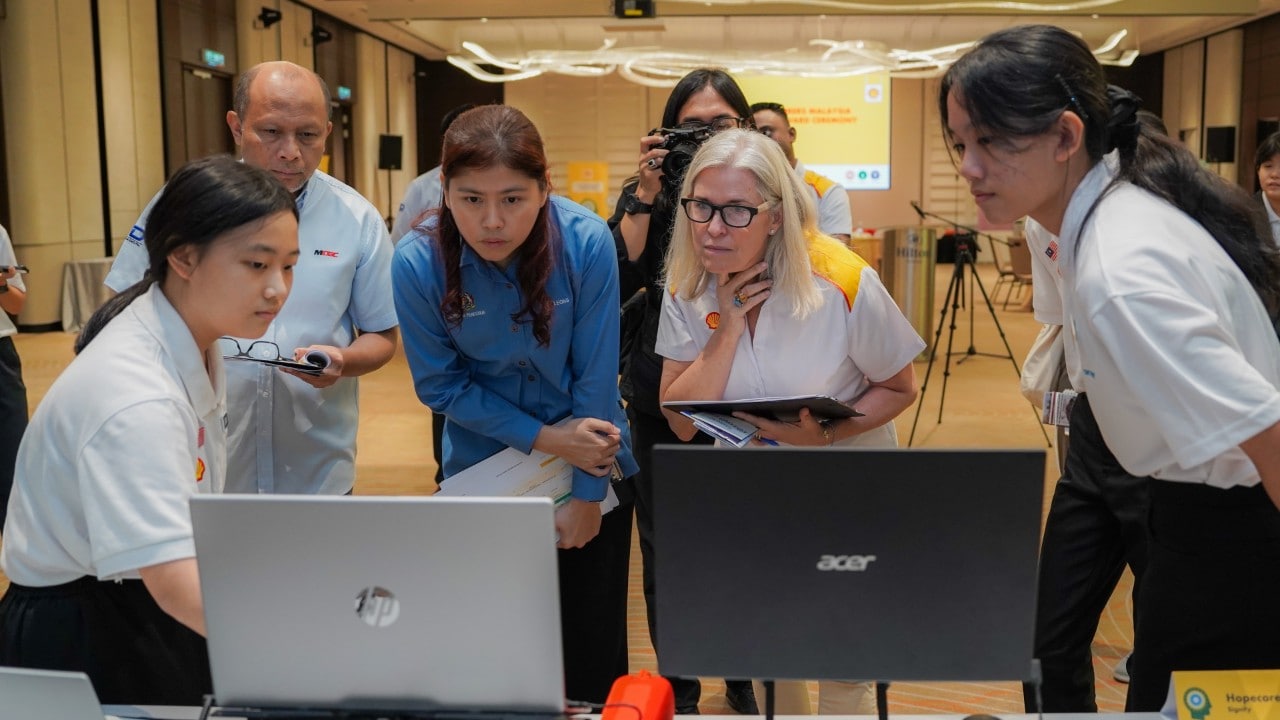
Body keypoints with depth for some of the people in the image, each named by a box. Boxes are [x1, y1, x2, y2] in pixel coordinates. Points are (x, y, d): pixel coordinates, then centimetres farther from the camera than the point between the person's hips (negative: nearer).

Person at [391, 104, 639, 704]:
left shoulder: (586, 242, -21)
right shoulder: (418, 262, -19)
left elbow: (596, 377, -14)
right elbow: (441, 385, -10)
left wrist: (586, 496, -10)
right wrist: (544, 438, -16)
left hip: (592, 462, 0)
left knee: (595, 653, 9)